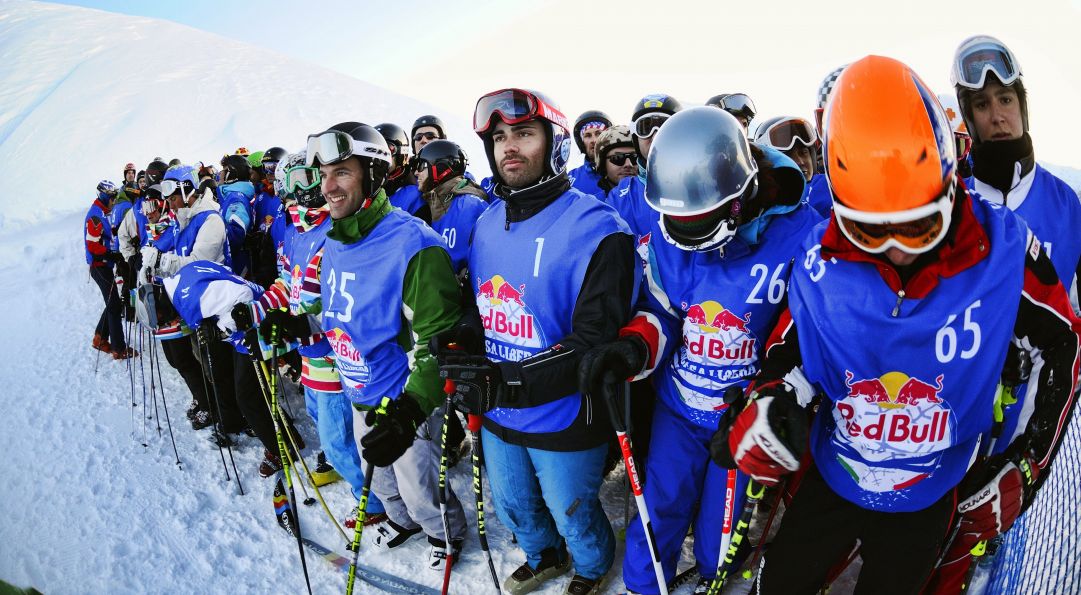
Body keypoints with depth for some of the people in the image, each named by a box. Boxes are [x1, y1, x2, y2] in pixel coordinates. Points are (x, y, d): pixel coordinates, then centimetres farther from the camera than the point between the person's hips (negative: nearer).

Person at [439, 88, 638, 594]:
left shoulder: (597, 229, -21)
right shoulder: (487, 225, 2)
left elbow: (594, 342, -26)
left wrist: (508, 381, -33)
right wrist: (464, 336, -9)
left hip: (564, 418, -6)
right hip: (498, 415, 7)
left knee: (572, 515, 18)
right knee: (513, 506, 27)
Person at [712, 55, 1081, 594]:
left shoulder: (1002, 249, -21)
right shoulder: (821, 260, -19)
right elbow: (788, 358, -6)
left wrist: (1023, 469, -5)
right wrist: (767, 410, -27)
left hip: (930, 497, 0)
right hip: (830, 478, 1)